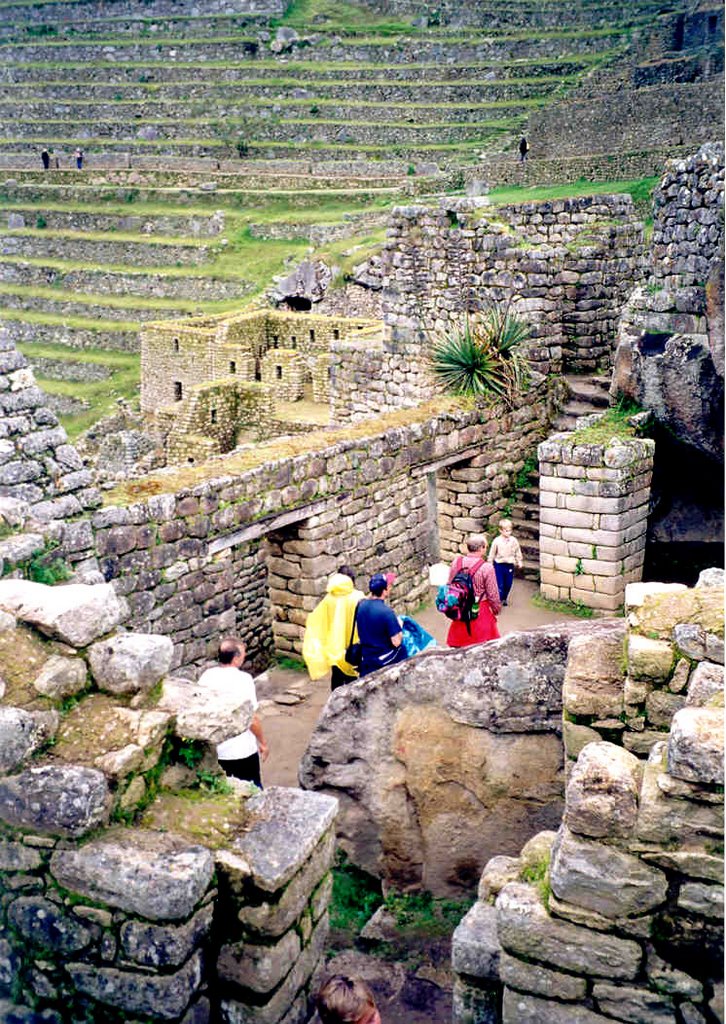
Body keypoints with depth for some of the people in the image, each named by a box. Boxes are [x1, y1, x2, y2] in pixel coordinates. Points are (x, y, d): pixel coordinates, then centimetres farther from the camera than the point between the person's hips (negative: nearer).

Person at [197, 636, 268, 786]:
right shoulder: (243, 679, -18)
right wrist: (262, 743, 0)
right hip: (242, 751, -4)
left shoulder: (206, 676, -5)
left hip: (213, 751, 4)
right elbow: (252, 719, -15)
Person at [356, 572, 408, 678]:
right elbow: (396, 642, -22)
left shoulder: (361, 605, -8)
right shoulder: (387, 611, -26)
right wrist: (399, 626, -4)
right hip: (387, 661, -5)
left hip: (367, 660, 5)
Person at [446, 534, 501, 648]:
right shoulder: (486, 567, -19)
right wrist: (497, 609, 7)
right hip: (480, 612, -4)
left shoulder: (456, 562, -5)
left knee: (459, 646, 17)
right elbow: (493, 594, -11)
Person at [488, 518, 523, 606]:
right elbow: (492, 553, 0)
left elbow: (518, 552, 10)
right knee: (499, 584, -4)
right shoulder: (497, 541, -9)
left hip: (510, 565, 3)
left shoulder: (514, 540, -3)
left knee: (508, 584, 11)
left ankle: (504, 599, 30)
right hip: (499, 565, -3)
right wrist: (490, 563, 4)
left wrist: (519, 562, 15)